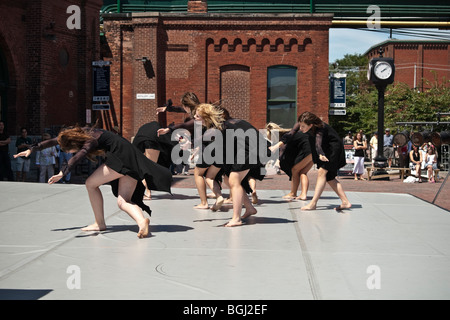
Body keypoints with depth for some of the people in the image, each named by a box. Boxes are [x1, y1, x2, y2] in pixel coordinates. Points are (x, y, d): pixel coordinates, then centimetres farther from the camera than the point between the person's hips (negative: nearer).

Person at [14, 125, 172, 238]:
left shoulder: (91, 140, -16)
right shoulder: (79, 133, 9)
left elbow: (78, 157, -35)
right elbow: (52, 141, 16)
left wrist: (62, 173, -46)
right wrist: (31, 149, 20)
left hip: (121, 157, -10)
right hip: (131, 161, 10)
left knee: (91, 184, -3)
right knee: (123, 202, -1)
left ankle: (100, 223, 3)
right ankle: (141, 220, -27)